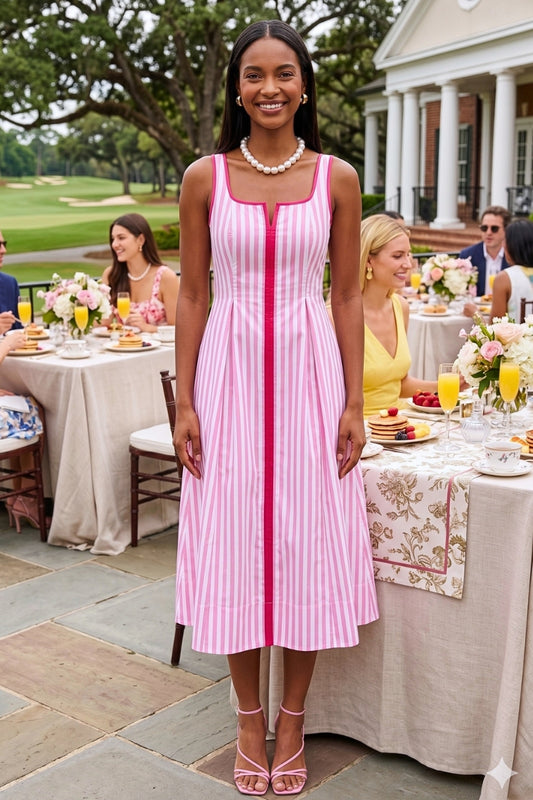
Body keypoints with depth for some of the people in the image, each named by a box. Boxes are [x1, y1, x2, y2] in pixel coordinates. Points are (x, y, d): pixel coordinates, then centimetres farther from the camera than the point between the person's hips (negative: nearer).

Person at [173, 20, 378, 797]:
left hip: (309, 372, 0)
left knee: (308, 545, 5)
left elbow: (348, 296, 4)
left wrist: (354, 403, -1)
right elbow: (193, 294, 3)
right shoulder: (205, 177, 1)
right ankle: (250, 720, 26)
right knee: (235, 544, 6)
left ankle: (292, 720, 26)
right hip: (229, 373, 0)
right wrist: (184, 402, -2)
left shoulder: (337, 179, 2)